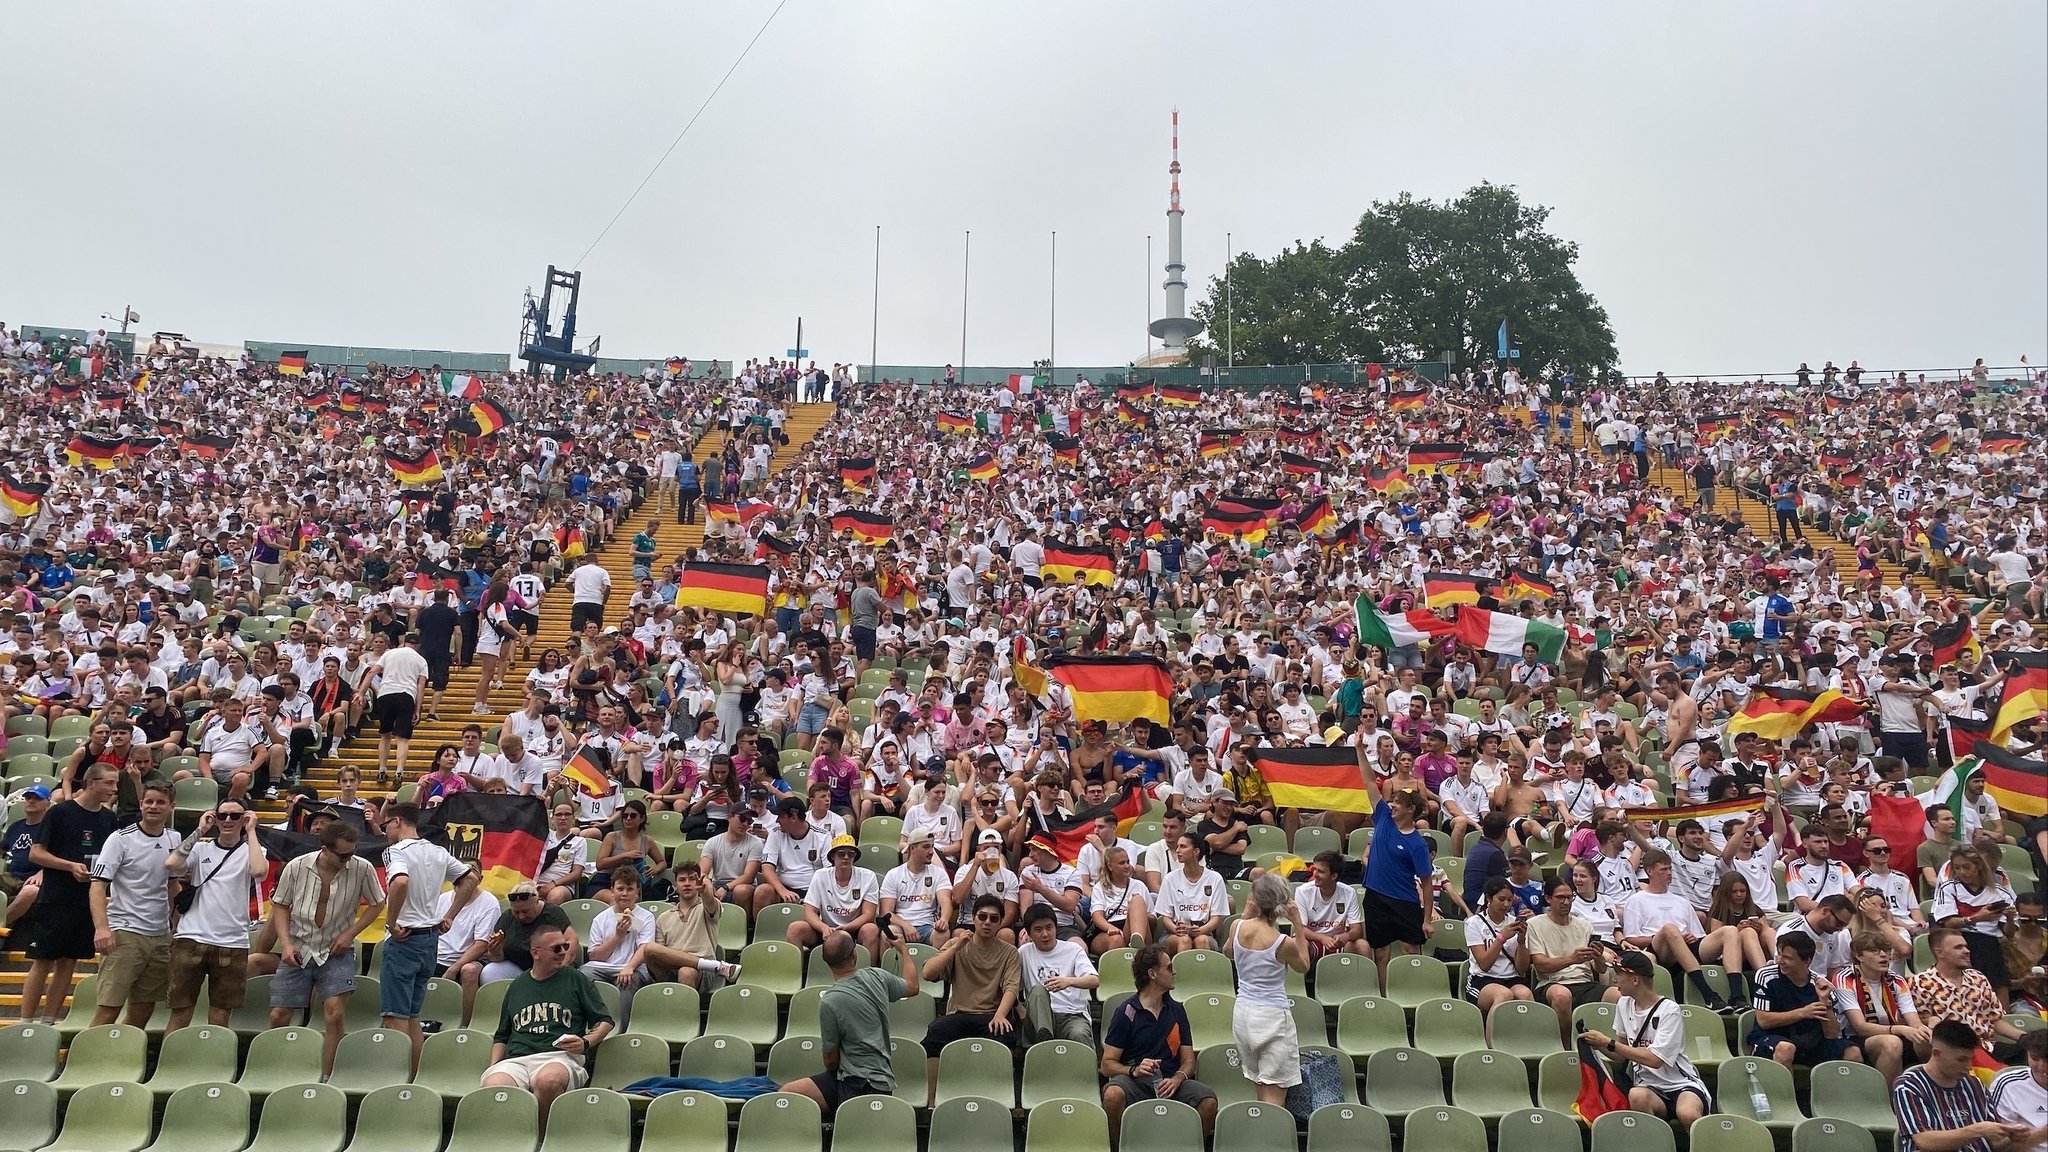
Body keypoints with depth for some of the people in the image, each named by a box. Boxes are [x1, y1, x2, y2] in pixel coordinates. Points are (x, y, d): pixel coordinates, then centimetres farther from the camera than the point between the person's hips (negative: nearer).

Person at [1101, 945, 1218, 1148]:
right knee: (1113, 1095, -37)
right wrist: (1134, 1070, -21)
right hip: (1134, 1081, -3)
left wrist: (1177, 1079, -9)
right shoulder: (1126, 1012, 1)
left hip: (1169, 1083, 3)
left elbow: (1188, 1060, 13)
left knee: (1208, 1100, -26)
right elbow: (1107, 1065, -1)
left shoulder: (1176, 1010, 15)